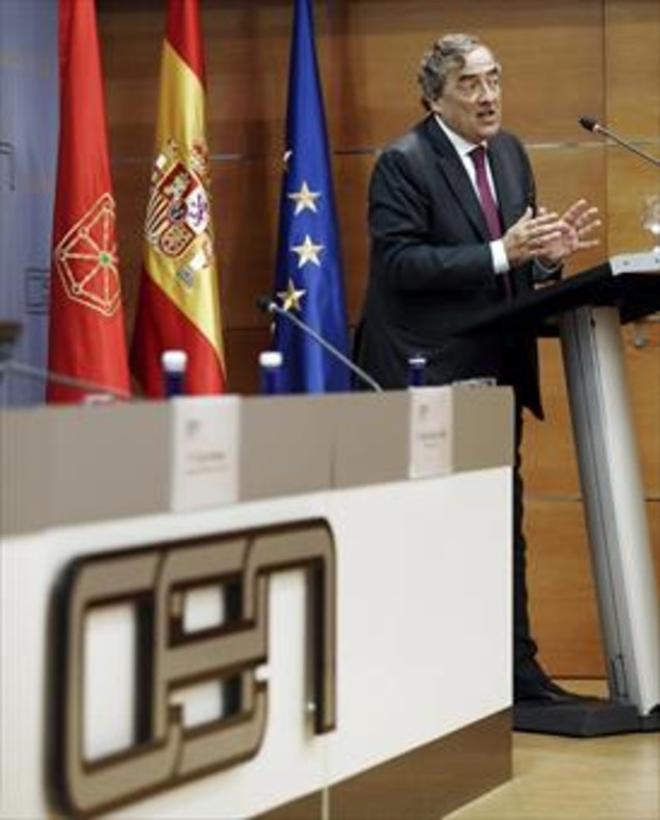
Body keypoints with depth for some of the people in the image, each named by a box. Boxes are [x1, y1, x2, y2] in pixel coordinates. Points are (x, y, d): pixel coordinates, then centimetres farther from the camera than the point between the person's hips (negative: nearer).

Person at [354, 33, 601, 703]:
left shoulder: (510, 153, 12)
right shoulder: (403, 163, -10)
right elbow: (400, 263, -19)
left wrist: (546, 252, -6)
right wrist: (501, 253, -24)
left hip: (496, 371, 7)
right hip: (430, 375, -7)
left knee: (504, 521, 11)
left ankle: (517, 667, 18)